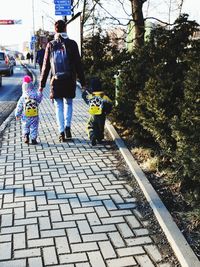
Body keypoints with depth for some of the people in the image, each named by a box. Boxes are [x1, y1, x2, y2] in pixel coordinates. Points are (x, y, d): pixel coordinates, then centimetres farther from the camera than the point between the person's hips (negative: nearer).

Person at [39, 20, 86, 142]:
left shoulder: (51, 45, -1)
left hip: (56, 81, 0)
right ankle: (68, 127, 7)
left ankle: (62, 132, 7)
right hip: (70, 81, 0)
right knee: (68, 104, 18)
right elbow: (78, 64, -1)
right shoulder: (72, 44, -2)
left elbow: (46, 66, 1)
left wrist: (42, 84, 7)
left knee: (59, 107, 7)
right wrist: (83, 82, 6)